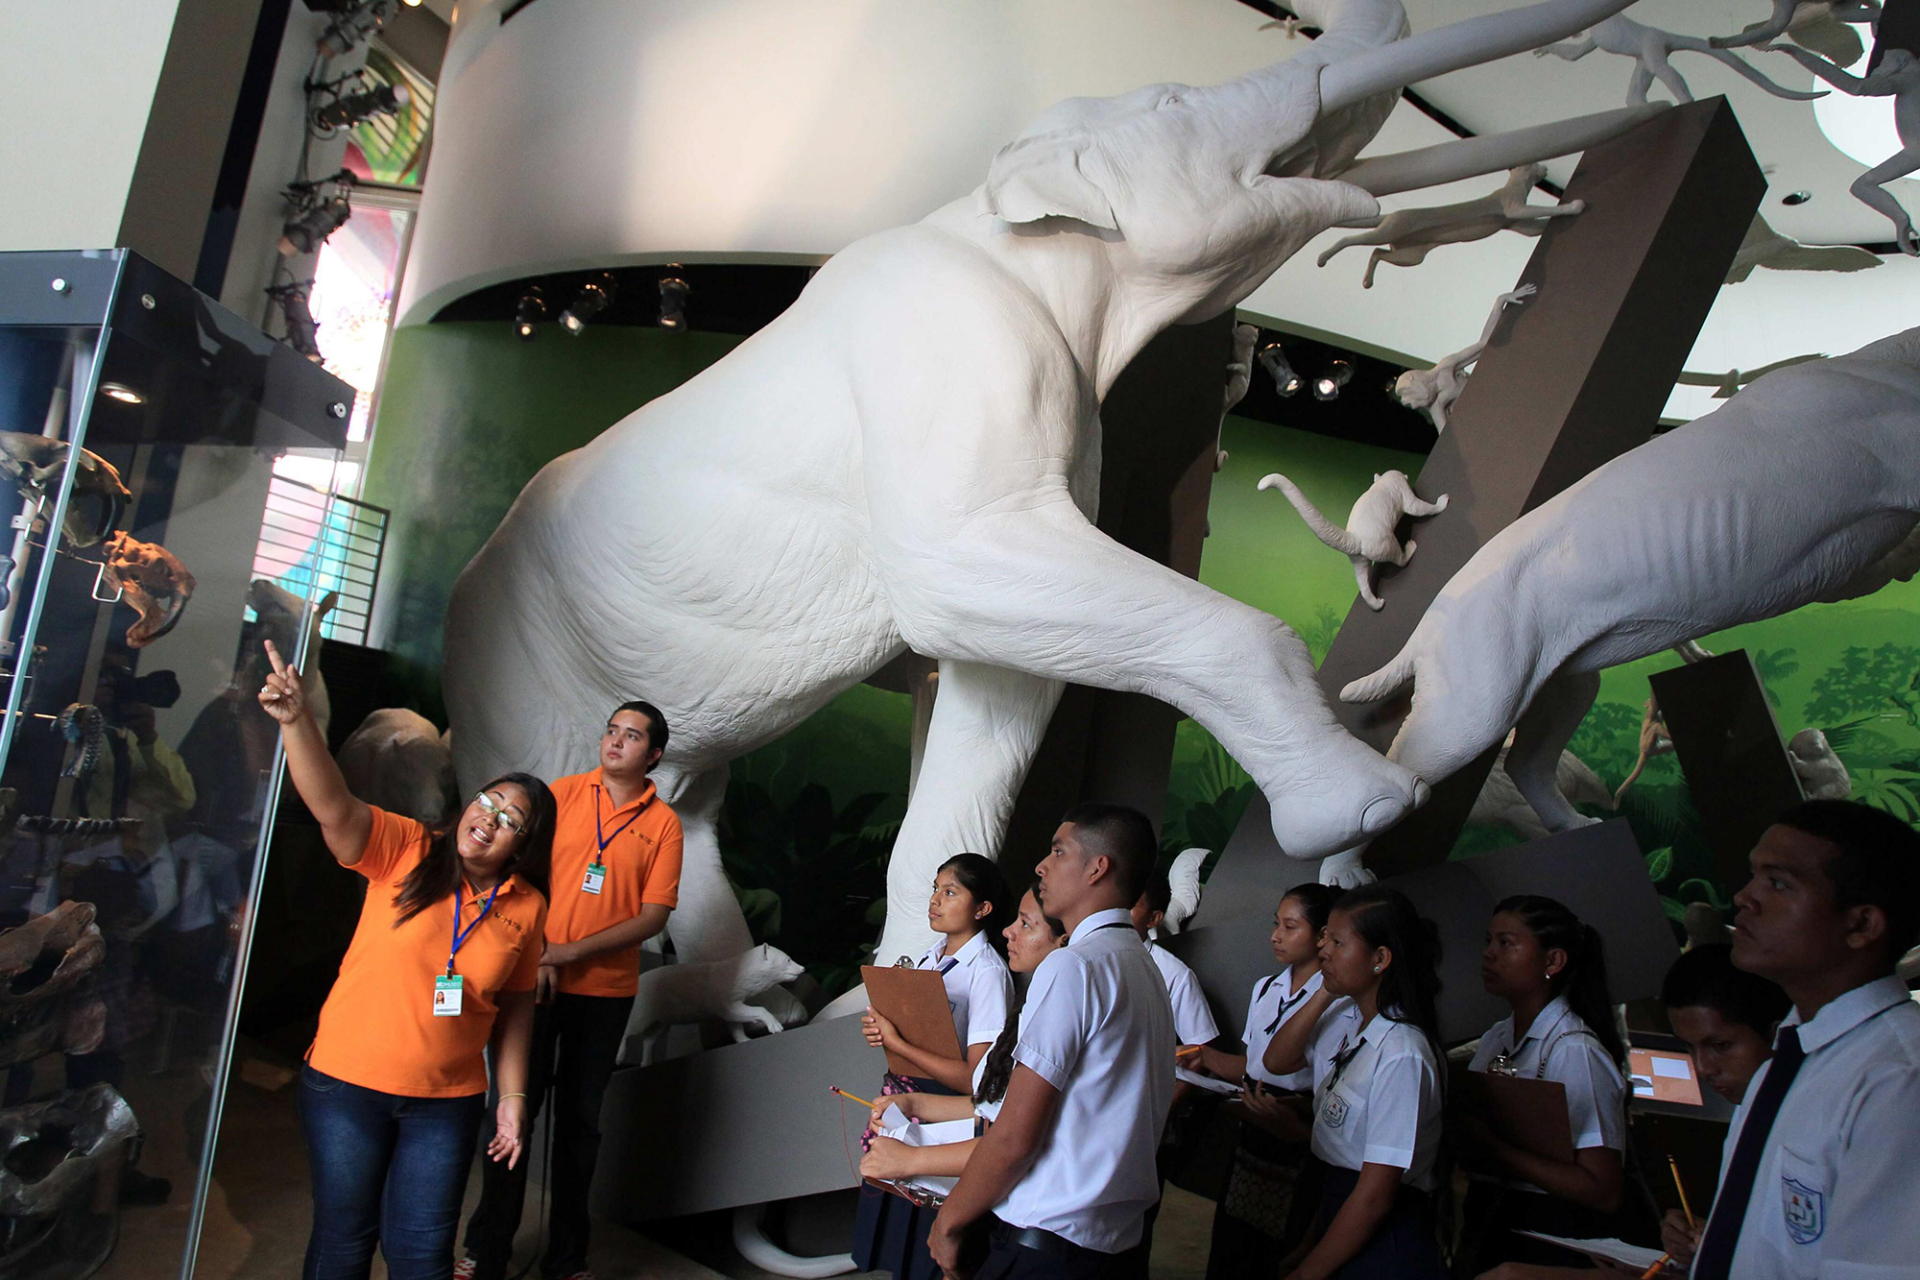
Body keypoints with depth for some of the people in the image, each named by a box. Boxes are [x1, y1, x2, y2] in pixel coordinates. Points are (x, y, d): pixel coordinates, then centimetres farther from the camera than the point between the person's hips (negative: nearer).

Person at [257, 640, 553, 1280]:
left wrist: (512, 1096, 4)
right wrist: (296, 719, -40)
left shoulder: (527, 908, -1)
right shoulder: (404, 853, -9)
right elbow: (332, 805, -25)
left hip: (448, 1101, 2)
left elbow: (516, 1006, 6)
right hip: (348, 1083, -1)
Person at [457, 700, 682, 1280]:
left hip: (606, 991, 0)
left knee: (580, 1118, 10)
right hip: (535, 978, 0)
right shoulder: (562, 794, 2)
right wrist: (535, 953, -10)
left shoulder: (663, 824, -1)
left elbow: (653, 916, -5)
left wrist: (572, 952, -13)